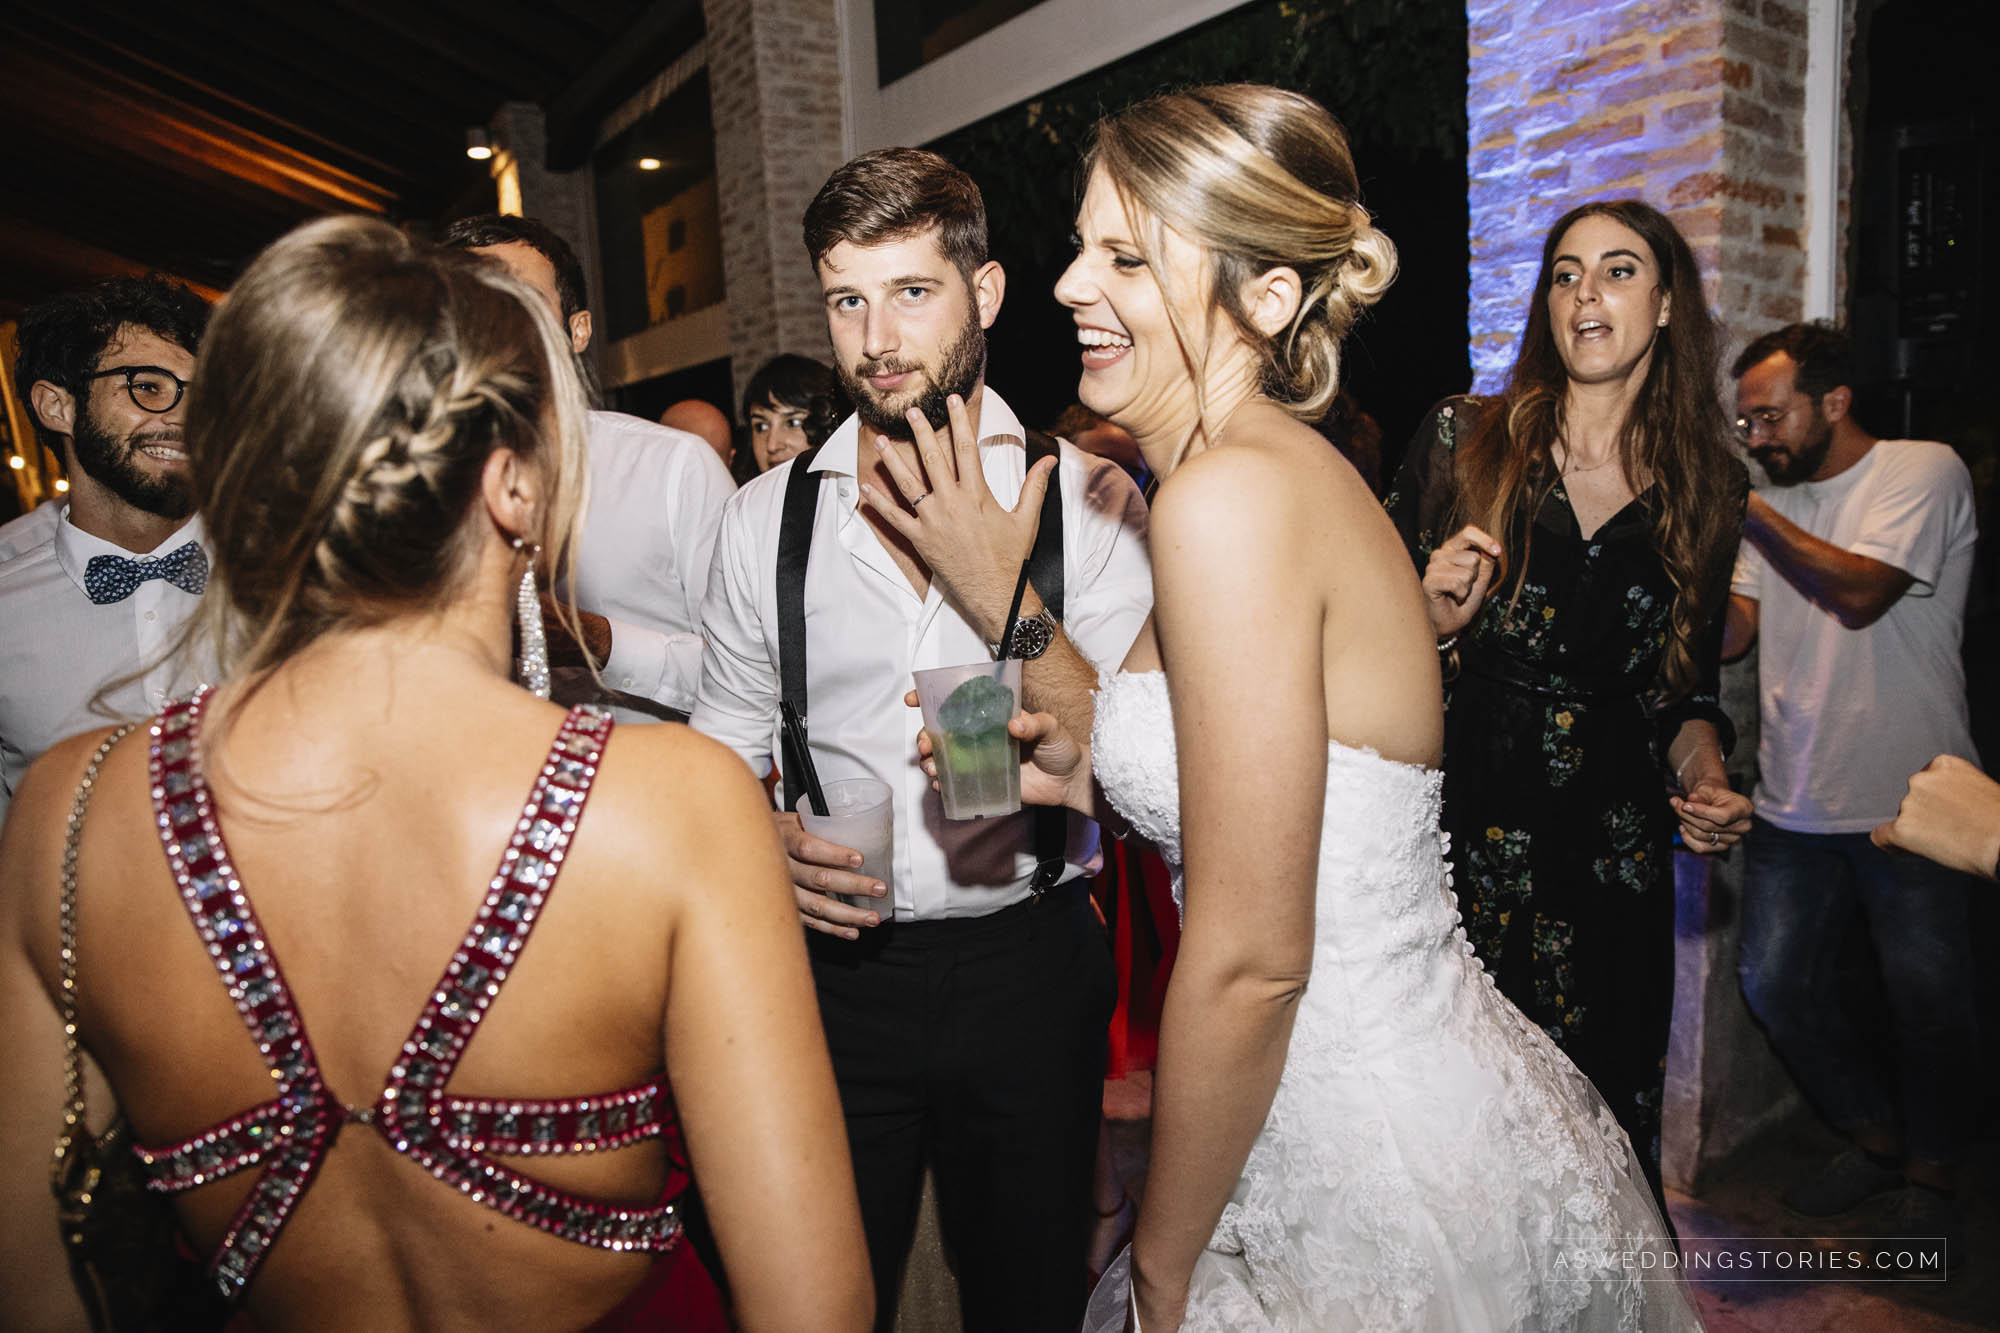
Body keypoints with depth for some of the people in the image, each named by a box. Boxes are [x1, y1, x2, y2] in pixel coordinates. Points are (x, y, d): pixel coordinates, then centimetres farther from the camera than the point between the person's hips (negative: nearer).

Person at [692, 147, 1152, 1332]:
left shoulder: (1090, 500, -8)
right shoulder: (768, 515, -1)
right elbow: (726, 746, 7)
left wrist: (1005, 597, -25)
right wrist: (767, 843, -14)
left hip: (1029, 964, -1)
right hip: (838, 960, 1)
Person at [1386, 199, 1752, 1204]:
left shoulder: (1710, 486, 6)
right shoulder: (1460, 441, -2)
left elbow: (1688, 685, 15)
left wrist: (1707, 780, -3)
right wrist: (1438, 620, -19)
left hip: (1612, 856, 2)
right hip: (1456, 830, -2)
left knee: (1606, 1123, 11)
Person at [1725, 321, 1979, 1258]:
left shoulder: (1925, 472, -5)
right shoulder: (1777, 501, 12)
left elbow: (1860, 593, -20)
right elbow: (1730, 630, 3)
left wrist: (1746, 509, -15)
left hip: (1910, 803, -5)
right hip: (1794, 802, 5)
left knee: (1928, 1003, 4)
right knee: (1776, 986, 6)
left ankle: (1931, 1180, 28)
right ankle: (1876, 1140, 30)